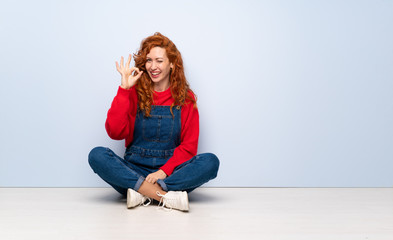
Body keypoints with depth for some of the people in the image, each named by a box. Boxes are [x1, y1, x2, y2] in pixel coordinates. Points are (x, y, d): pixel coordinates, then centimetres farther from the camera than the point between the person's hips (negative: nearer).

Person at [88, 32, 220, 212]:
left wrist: (164, 171, -15)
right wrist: (124, 89, -12)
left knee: (210, 161, -25)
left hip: (171, 172, 0)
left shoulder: (185, 98, 5)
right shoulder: (134, 93, 4)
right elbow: (115, 133, -10)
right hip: (133, 171, 0)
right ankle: (167, 196, -33)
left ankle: (142, 192, -29)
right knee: (97, 155, -26)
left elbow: (189, 145, 0)